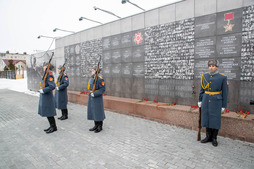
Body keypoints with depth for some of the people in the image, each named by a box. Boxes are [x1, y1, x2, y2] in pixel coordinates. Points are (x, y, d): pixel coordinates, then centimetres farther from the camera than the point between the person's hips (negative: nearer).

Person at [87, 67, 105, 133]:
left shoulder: (100, 79, -14)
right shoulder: (91, 79, 10)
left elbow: (102, 89, -17)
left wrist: (95, 94, -21)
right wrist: (91, 94, 9)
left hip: (97, 98, -8)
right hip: (91, 98, 8)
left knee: (98, 112, 1)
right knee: (93, 112, 13)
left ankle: (100, 126, 16)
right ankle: (96, 125, 27)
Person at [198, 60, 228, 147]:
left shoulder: (222, 77, -6)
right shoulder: (204, 76, 4)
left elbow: (225, 92, -4)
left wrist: (223, 106, -5)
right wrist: (200, 101, 11)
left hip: (216, 102, -3)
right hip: (206, 101, 4)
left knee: (215, 120, 4)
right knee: (206, 118, 10)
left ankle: (214, 138, 20)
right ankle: (208, 137, 25)